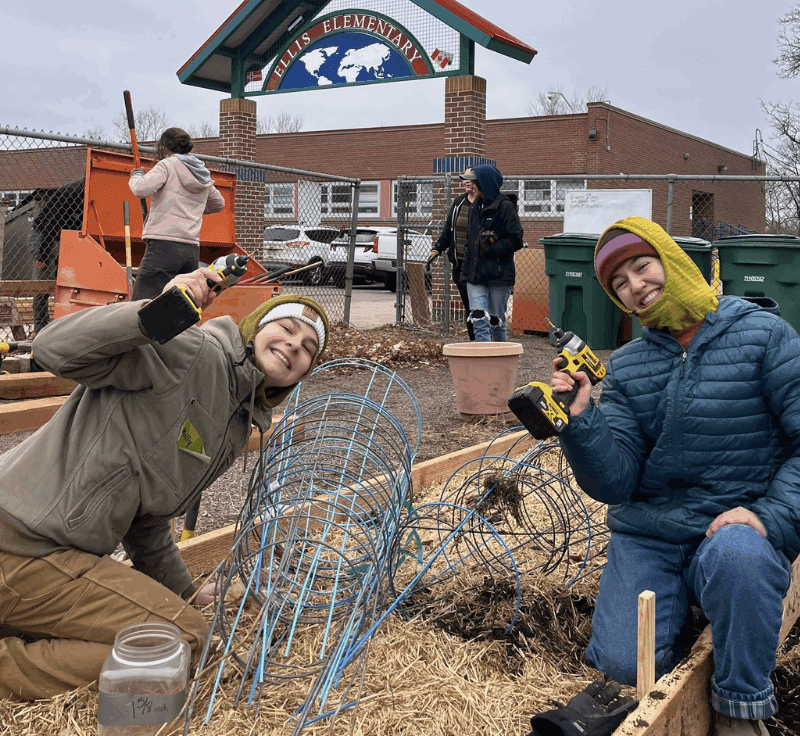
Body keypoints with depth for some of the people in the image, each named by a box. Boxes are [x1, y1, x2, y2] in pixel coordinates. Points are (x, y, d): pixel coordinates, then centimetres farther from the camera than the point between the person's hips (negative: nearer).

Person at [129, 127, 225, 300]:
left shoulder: (168, 165, 1)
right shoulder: (203, 176, 20)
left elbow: (142, 189, -14)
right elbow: (218, 204, 36)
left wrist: (136, 175, 6)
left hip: (164, 246, -7)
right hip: (192, 250, 7)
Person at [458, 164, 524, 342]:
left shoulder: (505, 207, -7)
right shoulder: (475, 207, 15)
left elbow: (515, 240, -11)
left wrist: (491, 250, -15)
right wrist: (466, 270, 14)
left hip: (499, 274, -5)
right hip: (475, 274, 5)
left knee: (496, 321, 7)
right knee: (479, 320, -8)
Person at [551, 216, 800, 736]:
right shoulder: (626, 366, 6)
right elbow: (613, 483, -3)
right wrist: (580, 419, -18)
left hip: (735, 528, -2)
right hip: (647, 540, 3)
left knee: (736, 553, -37)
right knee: (624, 664, -16)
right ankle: (680, 608, 19)